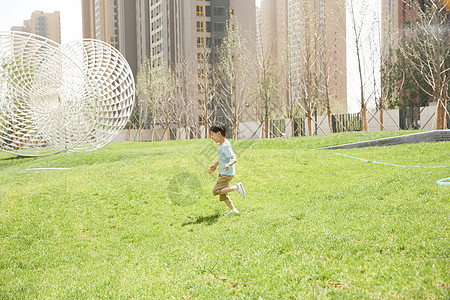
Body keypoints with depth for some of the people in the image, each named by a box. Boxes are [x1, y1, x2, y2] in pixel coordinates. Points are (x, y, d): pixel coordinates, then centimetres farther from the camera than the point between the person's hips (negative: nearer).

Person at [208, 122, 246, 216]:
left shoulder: (226, 146, -20)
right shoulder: (221, 144, 11)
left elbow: (234, 159, -28)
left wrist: (228, 165, -47)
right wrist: (215, 165, 30)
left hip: (227, 174, -10)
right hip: (223, 173, 10)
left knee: (216, 191, -10)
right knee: (222, 195, 12)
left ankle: (236, 187, -8)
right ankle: (233, 209, 16)